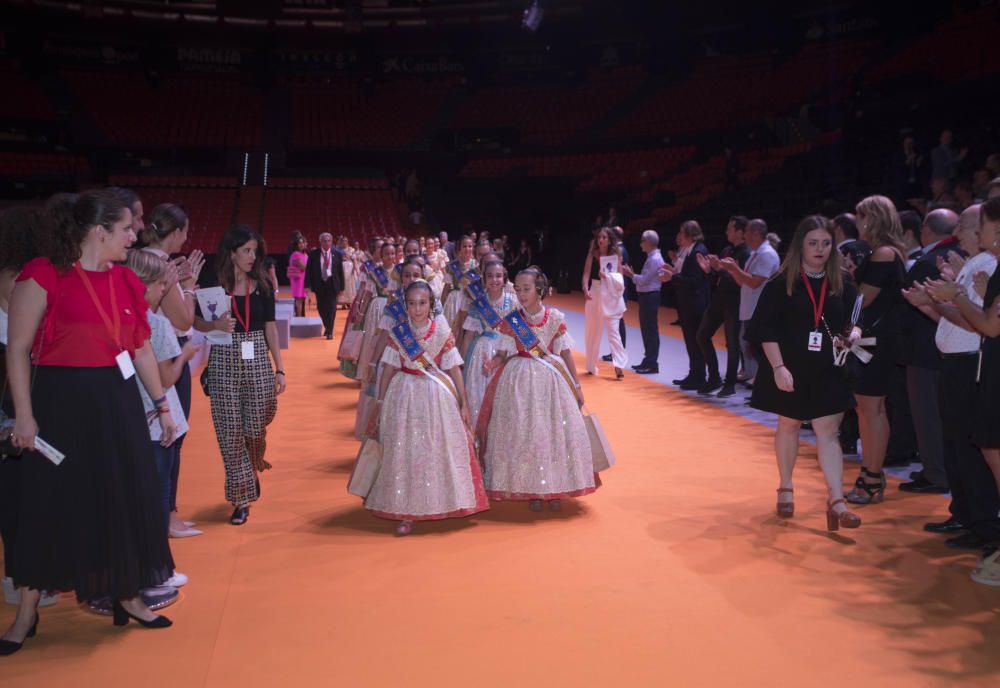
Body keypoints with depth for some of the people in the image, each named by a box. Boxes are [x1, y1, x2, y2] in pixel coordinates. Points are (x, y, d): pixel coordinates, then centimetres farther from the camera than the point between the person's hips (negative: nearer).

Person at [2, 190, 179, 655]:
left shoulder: (126, 281, 7)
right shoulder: (44, 275, -11)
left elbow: (141, 349, 14)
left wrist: (162, 404, 14)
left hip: (117, 400, 6)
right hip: (62, 401, -5)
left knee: (127, 499, 10)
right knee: (50, 504, 4)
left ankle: (127, 595, 28)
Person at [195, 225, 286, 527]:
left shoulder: (262, 285, 4)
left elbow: (270, 327, 7)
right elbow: (196, 322, 5)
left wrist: (280, 369, 4)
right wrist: (216, 325, -17)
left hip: (257, 361, 2)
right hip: (224, 361, -1)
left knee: (256, 428, 4)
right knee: (230, 431, 0)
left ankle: (253, 472, 37)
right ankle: (242, 497, 11)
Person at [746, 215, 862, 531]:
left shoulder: (842, 285, 3)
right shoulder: (782, 284, -6)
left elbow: (853, 324, 12)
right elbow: (767, 330, -9)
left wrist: (851, 335, -11)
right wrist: (778, 367, -17)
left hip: (827, 371, 1)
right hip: (790, 369, -1)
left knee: (827, 431, -4)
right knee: (789, 425, 12)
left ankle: (836, 500, -5)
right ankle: (785, 490, 28)